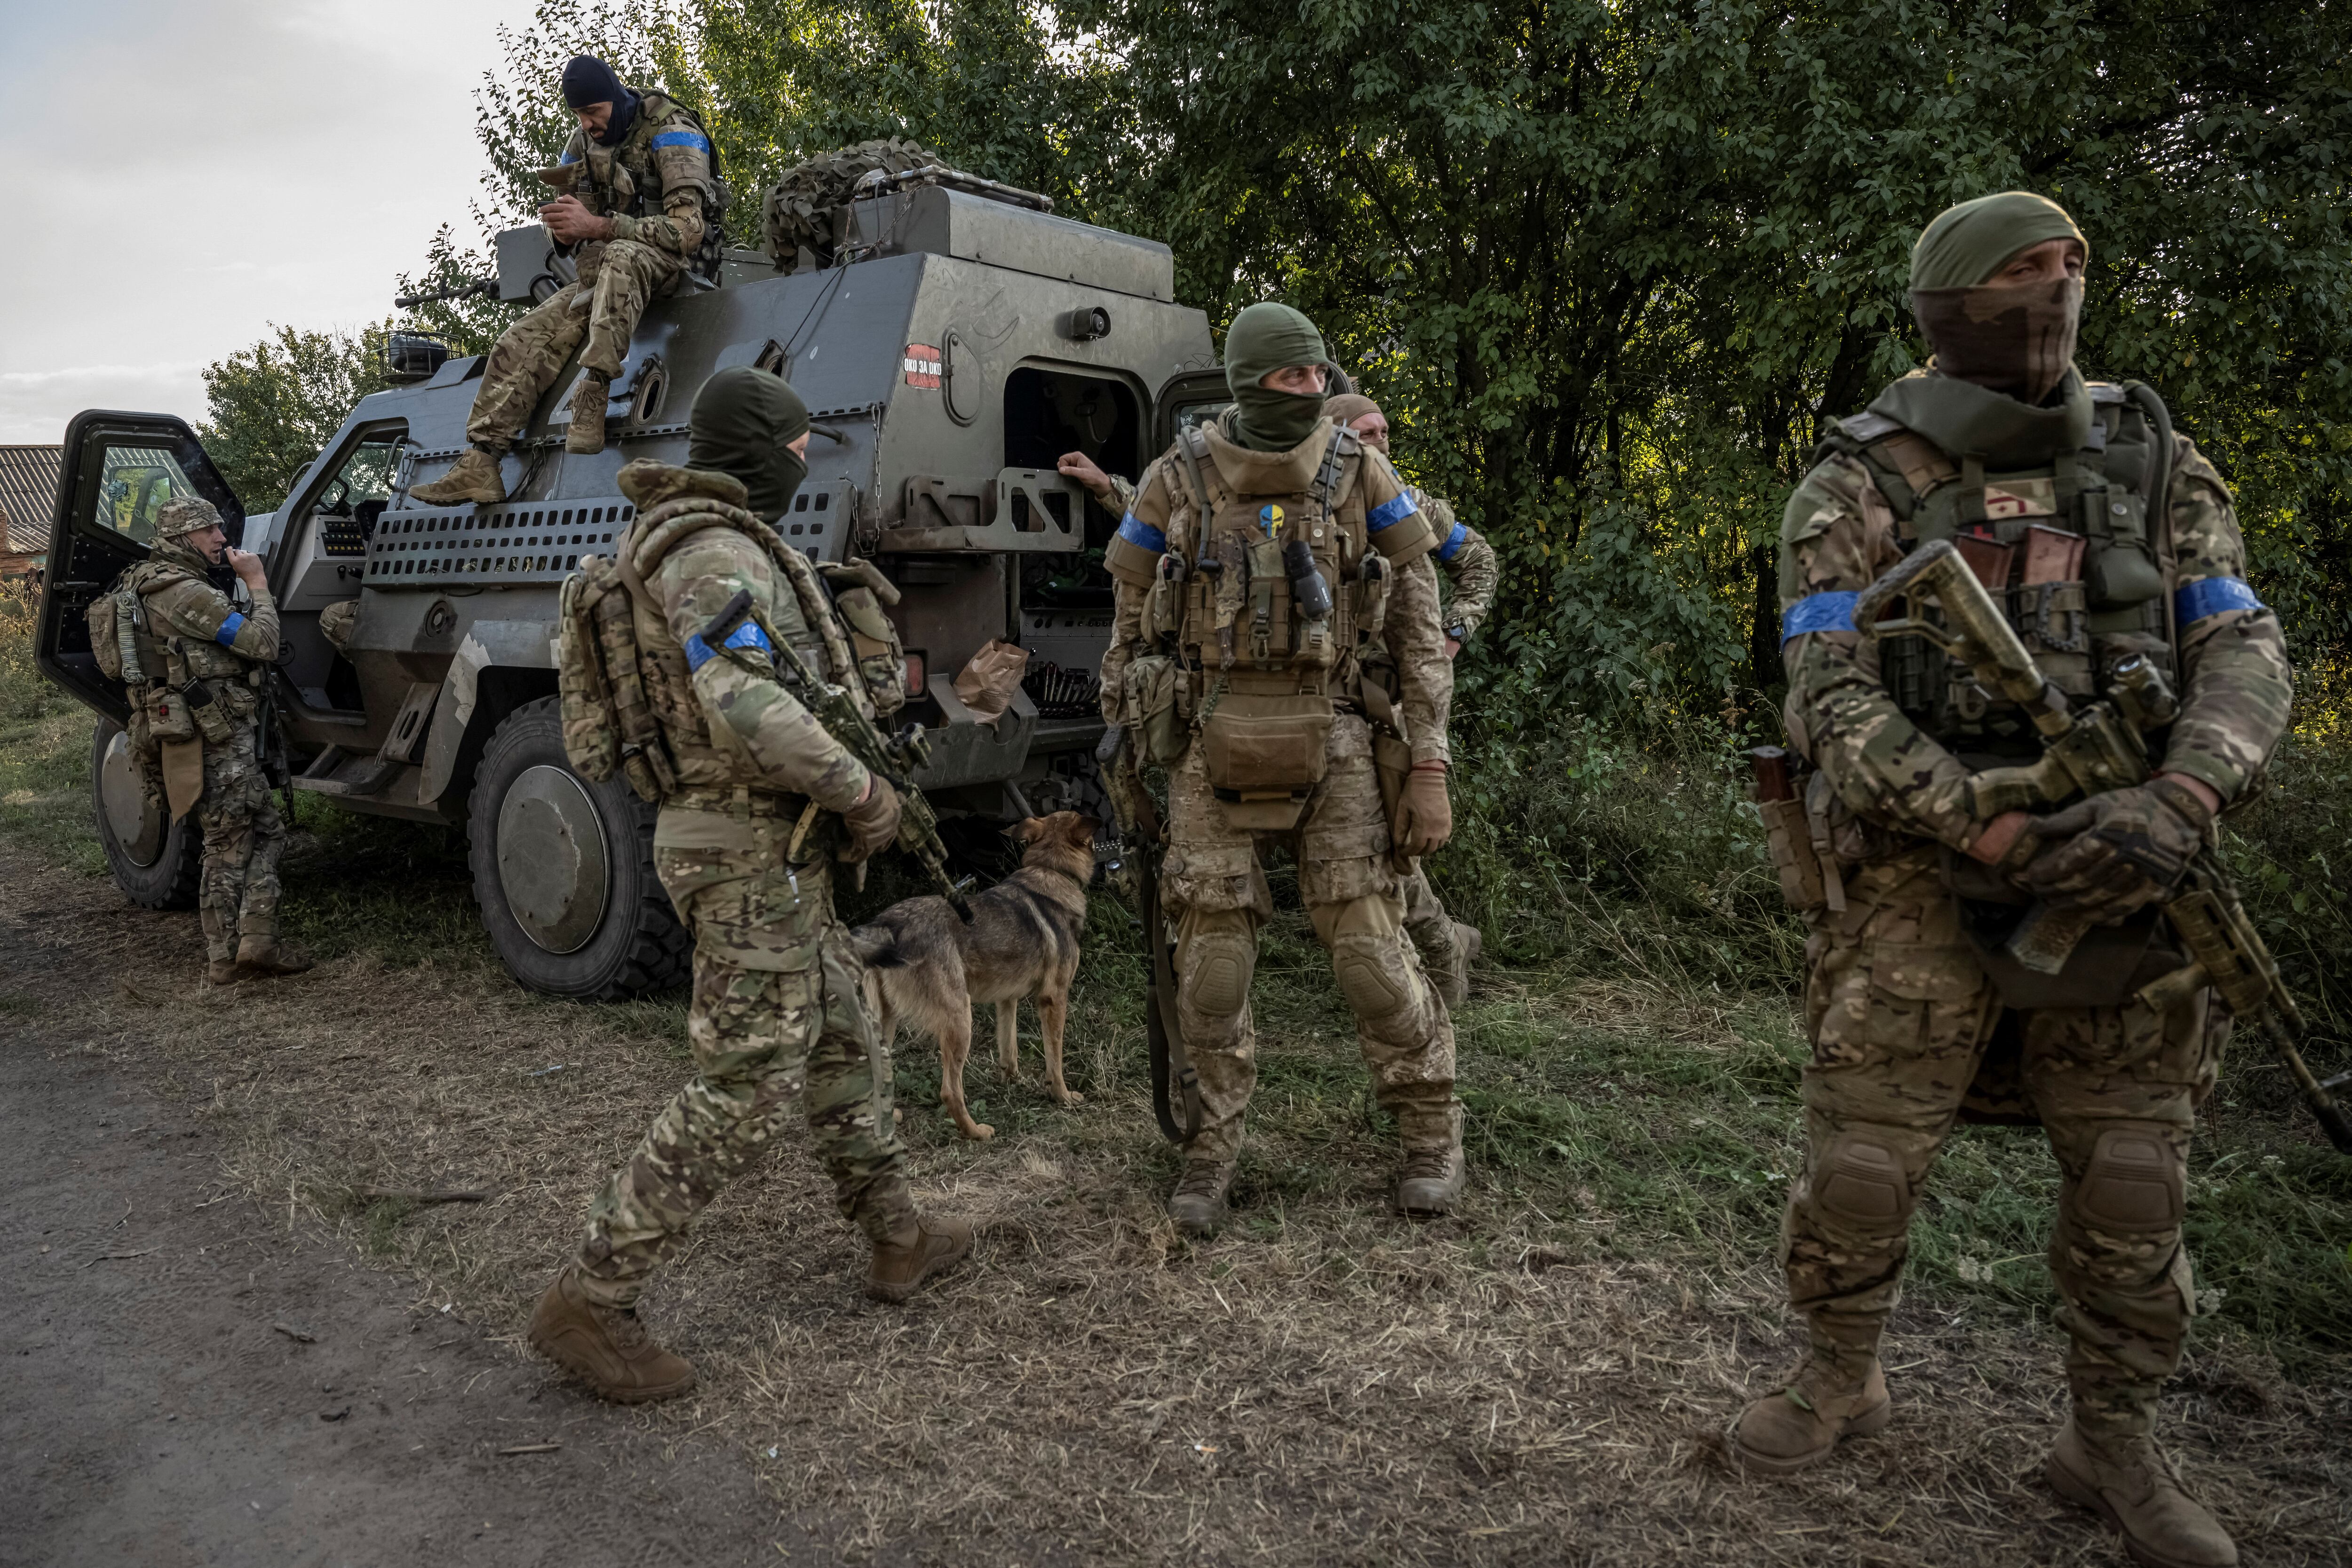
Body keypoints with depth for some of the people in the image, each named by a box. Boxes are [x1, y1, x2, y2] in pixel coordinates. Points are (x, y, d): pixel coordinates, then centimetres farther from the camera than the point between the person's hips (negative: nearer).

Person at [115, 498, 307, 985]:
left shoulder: (156, 585, 16)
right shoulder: (185, 592, -18)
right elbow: (263, 644, -19)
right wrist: (257, 584, -9)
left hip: (225, 735, 10)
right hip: (216, 738, -10)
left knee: (264, 832, 13)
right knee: (228, 847, -1)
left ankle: (254, 942, 12)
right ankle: (226, 960, 5)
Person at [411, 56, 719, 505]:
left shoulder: (671, 134, -12)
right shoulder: (583, 141, 11)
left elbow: (687, 230, -23)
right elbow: (569, 232, 18)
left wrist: (597, 226, -27)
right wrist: (563, 227, -10)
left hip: (664, 263, -7)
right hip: (600, 272, 7)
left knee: (621, 256, -42)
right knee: (520, 343, -10)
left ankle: (592, 397, -45)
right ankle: (479, 464, -12)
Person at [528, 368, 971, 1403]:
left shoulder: (720, 546, 17)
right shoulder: (718, 555, -17)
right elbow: (742, 705, -31)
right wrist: (861, 790, -21)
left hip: (770, 846, 11)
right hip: (749, 855, -11)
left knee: (841, 1041, 18)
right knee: (746, 1087, -6)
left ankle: (897, 1237, 31)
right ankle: (591, 1300, 3)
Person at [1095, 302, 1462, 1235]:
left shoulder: (1360, 476, 0)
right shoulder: (1178, 481, 1)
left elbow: (1417, 629, 1)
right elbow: (1130, 619, 10)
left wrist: (1428, 767, -5)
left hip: (1333, 745, -1)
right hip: (1215, 749, 1)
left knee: (1369, 949, -3)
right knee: (1212, 965, 2)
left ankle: (1430, 1129, 20)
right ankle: (1215, 1143, 22)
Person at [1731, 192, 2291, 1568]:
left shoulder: (2157, 464, 6)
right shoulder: (1857, 489, -5)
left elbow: (2245, 656, -2)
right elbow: (1834, 702, -13)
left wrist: (2178, 806, -22)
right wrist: (1996, 837, -23)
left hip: (2117, 879, 3)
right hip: (1924, 882, -3)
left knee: (2134, 1188, 10)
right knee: (1861, 1168, 3)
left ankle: (2116, 1442, 31)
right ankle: (1843, 1378, 30)